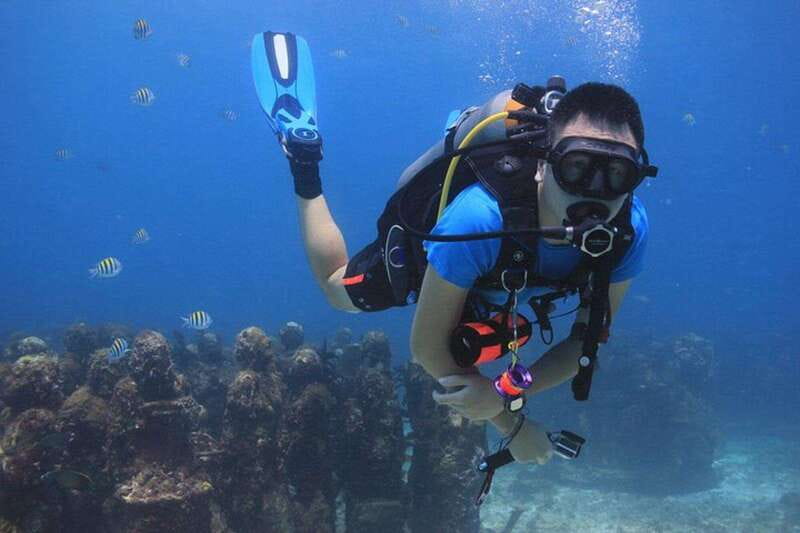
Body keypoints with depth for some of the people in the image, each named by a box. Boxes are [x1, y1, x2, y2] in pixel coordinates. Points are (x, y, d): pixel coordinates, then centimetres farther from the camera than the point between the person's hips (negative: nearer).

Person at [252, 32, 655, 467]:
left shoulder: (629, 229, -37)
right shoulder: (478, 218, -48)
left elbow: (588, 339, -24)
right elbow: (427, 345, -35)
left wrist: (506, 394, -41)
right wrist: (511, 424, -29)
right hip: (417, 253, -3)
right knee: (339, 291, 27)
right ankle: (303, 147, 30)